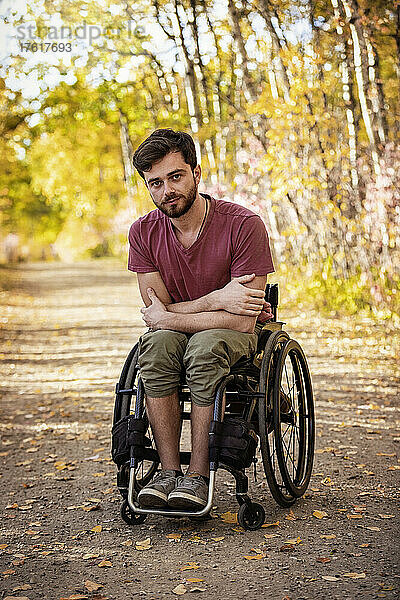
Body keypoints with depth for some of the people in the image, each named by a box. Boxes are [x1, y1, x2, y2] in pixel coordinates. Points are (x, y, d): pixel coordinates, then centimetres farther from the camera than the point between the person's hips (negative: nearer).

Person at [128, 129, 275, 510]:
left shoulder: (243, 225, -20)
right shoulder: (143, 232, -6)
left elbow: (243, 321, -23)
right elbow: (156, 310, -9)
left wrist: (168, 317, -17)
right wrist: (216, 299, -23)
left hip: (237, 336, -3)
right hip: (176, 333, 3)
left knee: (205, 345, -36)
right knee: (155, 344, -31)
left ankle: (198, 475, -28)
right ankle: (168, 471, -26)